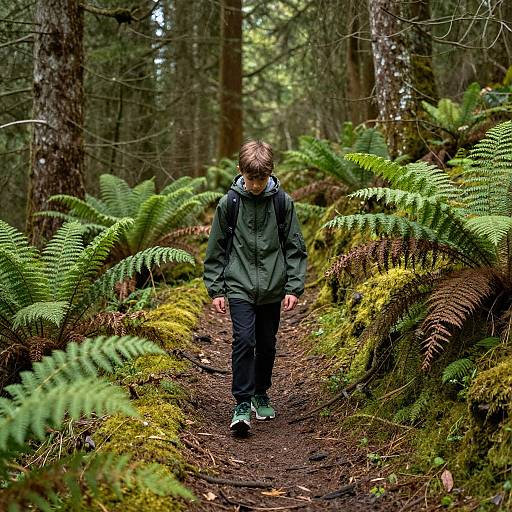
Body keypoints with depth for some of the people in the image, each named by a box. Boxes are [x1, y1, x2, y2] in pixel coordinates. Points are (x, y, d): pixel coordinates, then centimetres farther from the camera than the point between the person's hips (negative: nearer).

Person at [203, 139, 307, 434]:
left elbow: (295, 248, 2)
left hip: (272, 289, 2)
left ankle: (261, 395, 31)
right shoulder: (229, 203, -4)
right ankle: (242, 404, -7)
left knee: (267, 345, 12)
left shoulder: (283, 202, -3)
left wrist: (294, 287, -4)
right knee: (244, 340, -14)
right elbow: (216, 250, 3)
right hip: (240, 288, -2)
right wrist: (216, 290, 1)